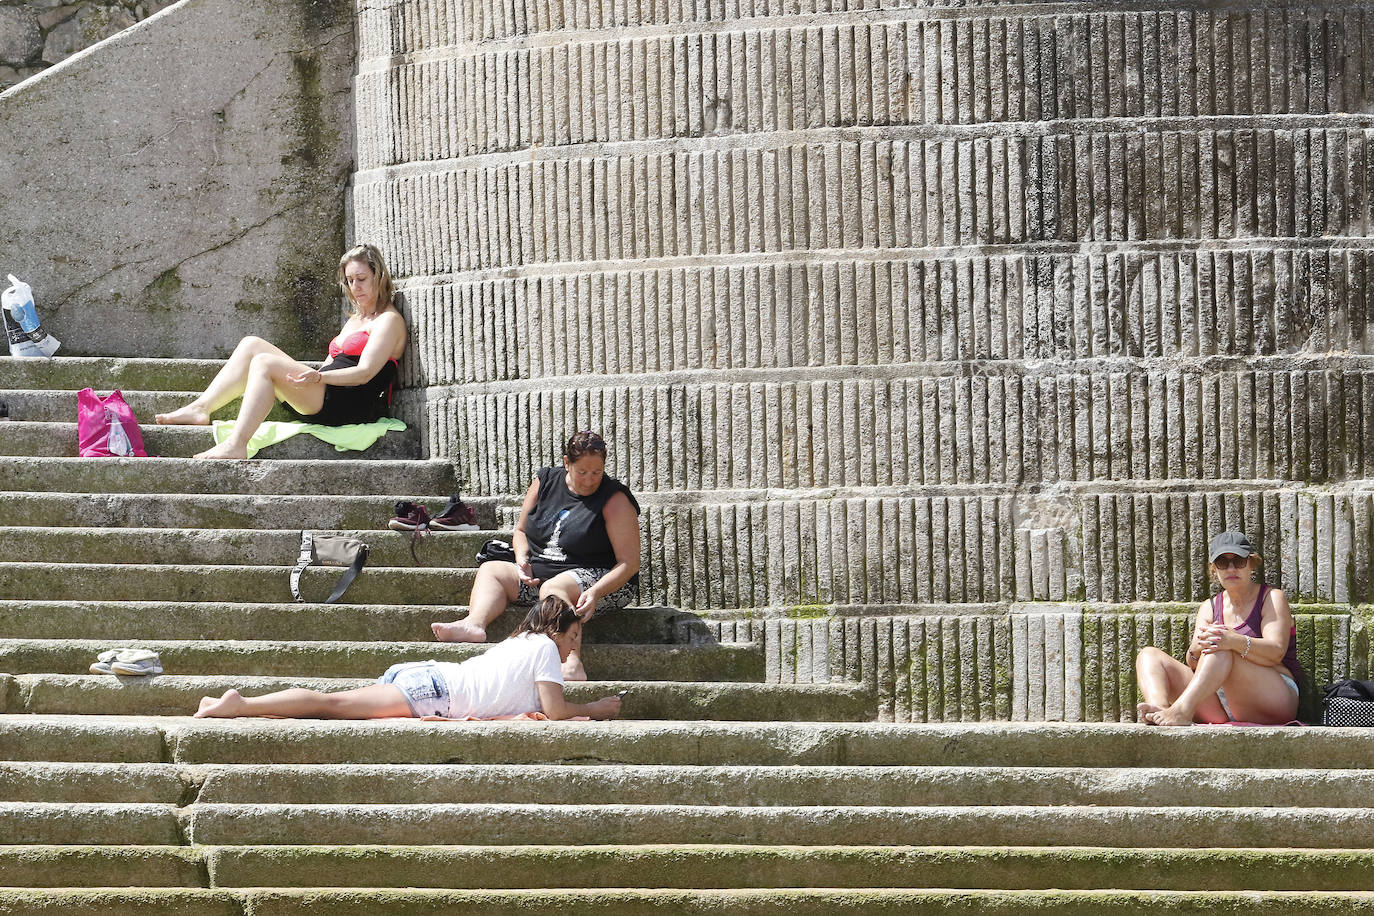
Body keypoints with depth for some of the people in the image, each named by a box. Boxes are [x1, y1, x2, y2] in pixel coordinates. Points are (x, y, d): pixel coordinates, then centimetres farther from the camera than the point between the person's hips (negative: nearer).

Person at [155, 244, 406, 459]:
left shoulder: (389, 321, 0)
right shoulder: (355, 319, 29)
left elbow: (365, 372, -13)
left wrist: (319, 377, -27)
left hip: (355, 406, -9)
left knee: (265, 363, -24)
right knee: (251, 345, 1)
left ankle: (235, 446, -37)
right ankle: (200, 408, -13)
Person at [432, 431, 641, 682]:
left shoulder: (615, 499, -10)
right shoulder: (546, 482, 5)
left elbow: (629, 563, -14)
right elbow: (521, 531, 18)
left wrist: (596, 592, -29)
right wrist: (522, 560, -5)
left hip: (599, 578, -7)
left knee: (552, 588, -36)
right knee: (491, 569, -7)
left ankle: (572, 664, -60)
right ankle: (474, 624, -38)